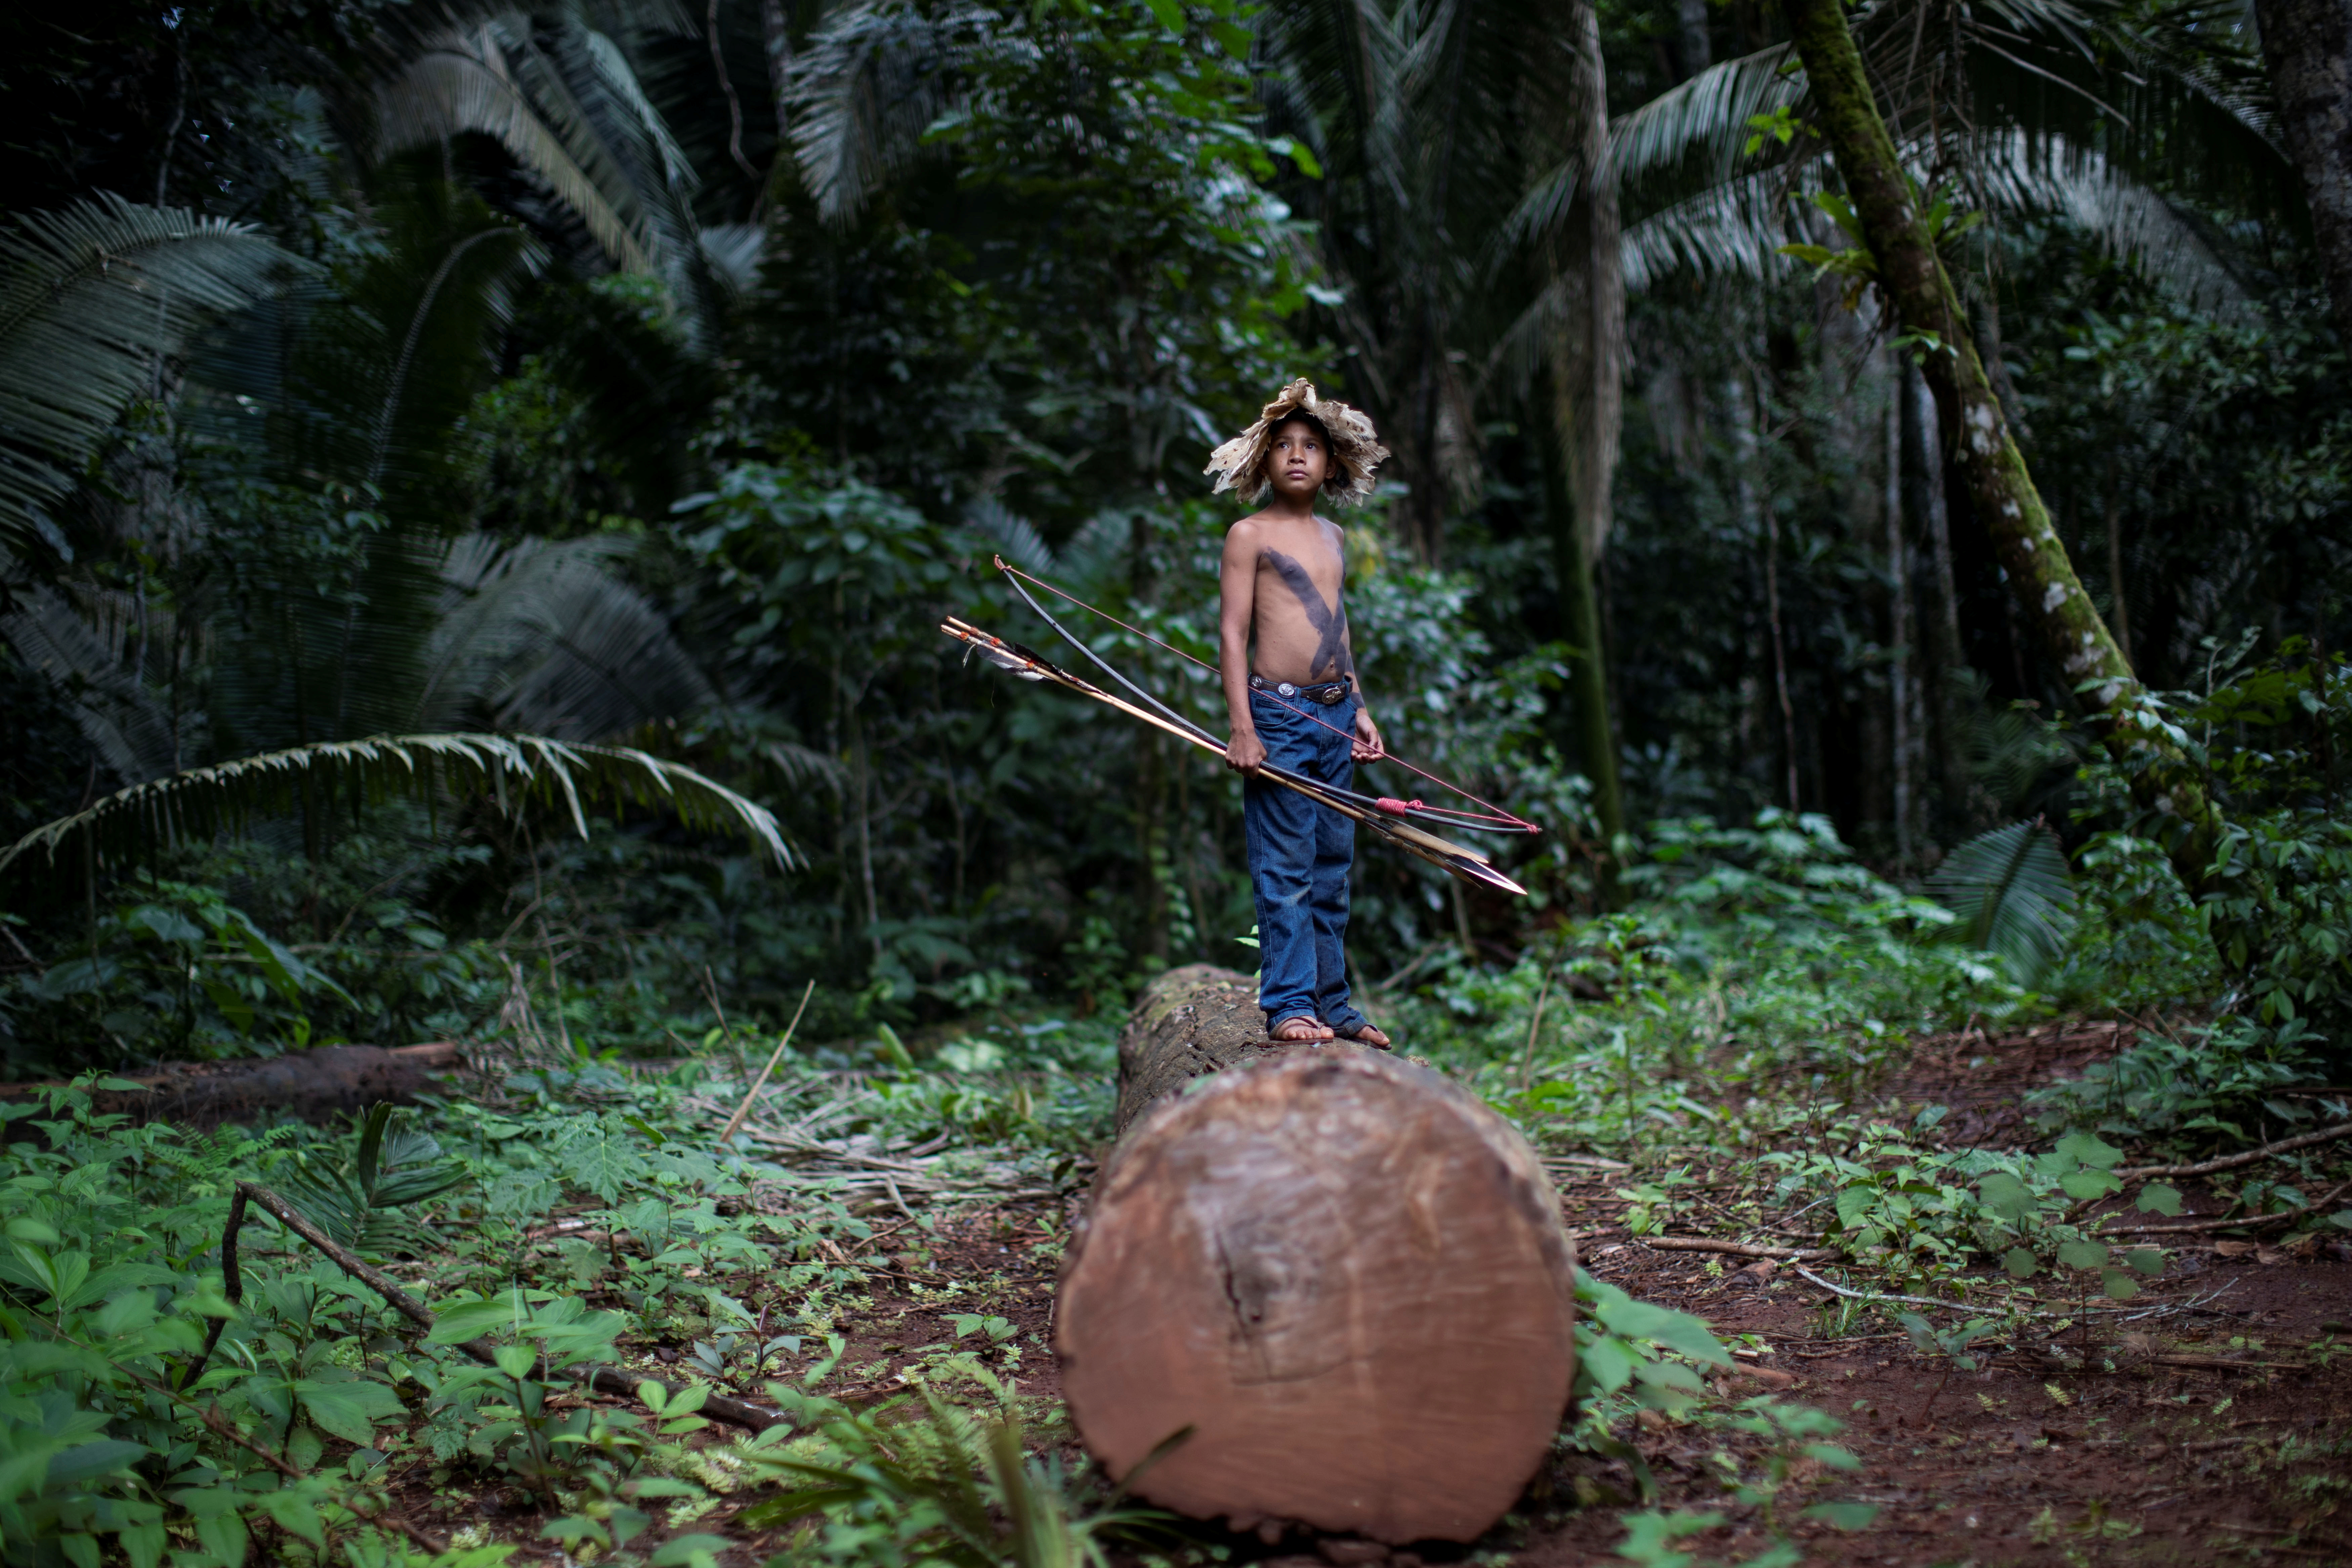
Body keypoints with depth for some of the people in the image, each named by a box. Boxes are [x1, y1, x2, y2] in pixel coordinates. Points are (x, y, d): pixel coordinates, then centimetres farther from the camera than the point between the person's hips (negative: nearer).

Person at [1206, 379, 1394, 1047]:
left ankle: (1331, 1002, 15)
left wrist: (1359, 708, 20)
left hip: (1335, 714, 7)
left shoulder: (1334, 538, 17)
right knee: (1285, 867, -6)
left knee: (1333, 866, 9)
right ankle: (1287, 1004, -2)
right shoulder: (1249, 534, -2)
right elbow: (1232, 633, -7)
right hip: (1279, 714, -6)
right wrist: (1241, 728, -14)